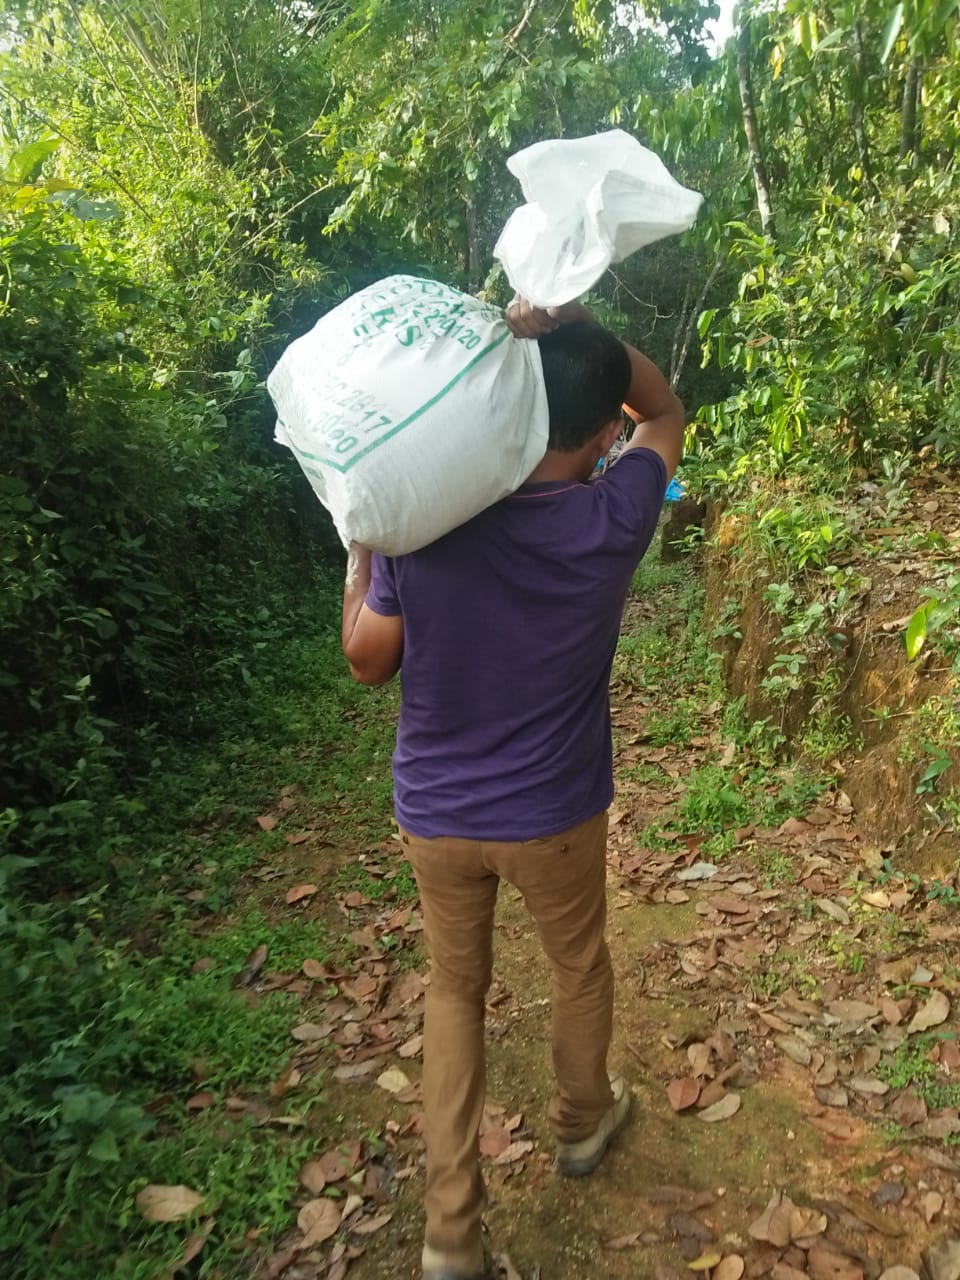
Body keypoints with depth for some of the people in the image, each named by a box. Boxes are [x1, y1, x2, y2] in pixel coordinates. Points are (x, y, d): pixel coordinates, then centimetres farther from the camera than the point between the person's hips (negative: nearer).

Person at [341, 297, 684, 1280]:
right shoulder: (613, 520, -20)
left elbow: (367, 661, -5)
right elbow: (667, 412, 1)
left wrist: (359, 549, 5)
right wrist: (577, 328, -14)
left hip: (433, 814, 2)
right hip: (552, 817, -1)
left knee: (453, 988, 22)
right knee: (579, 969, 27)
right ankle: (581, 1124, 53)